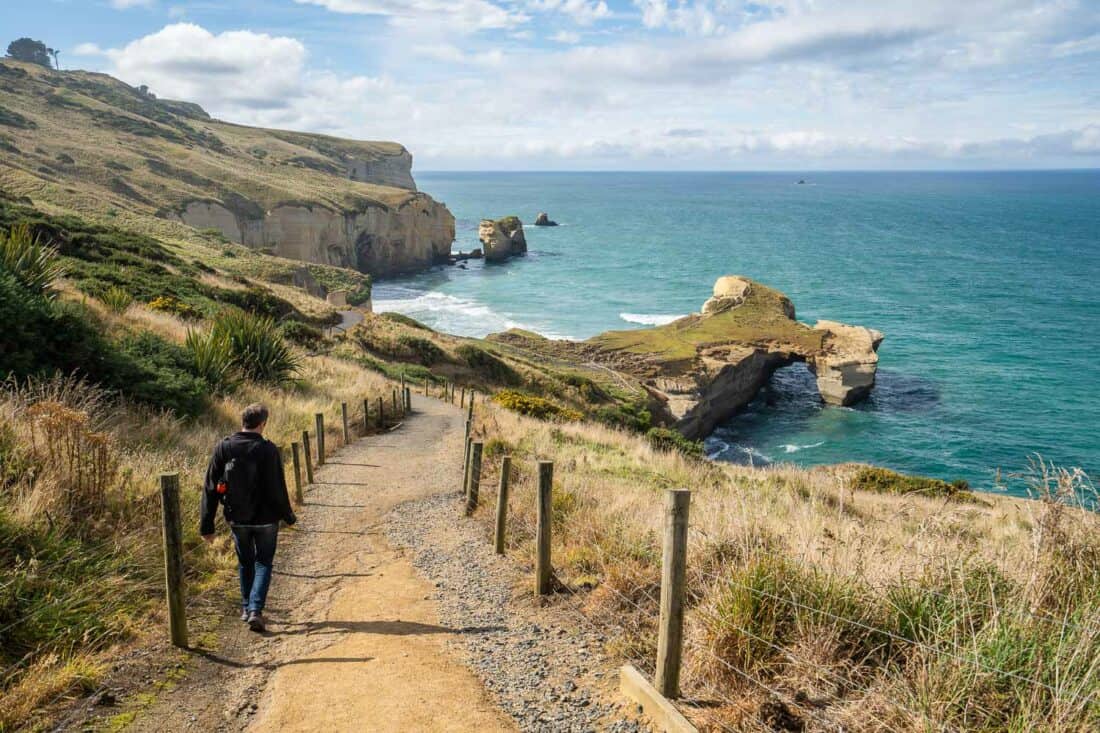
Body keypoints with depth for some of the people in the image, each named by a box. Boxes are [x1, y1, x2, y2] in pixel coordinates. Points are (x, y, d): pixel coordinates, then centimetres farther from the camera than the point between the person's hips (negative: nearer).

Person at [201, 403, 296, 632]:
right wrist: (288, 516, 1)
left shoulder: (223, 447, -6)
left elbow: (211, 488, -5)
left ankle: (247, 607, 31)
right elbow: (277, 489, -14)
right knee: (263, 563, 10)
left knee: (245, 562, 22)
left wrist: (206, 525, 0)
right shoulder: (268, 450, -16)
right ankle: (255, 610, -5)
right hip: (265, 518, -3)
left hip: (236, 519, 3)